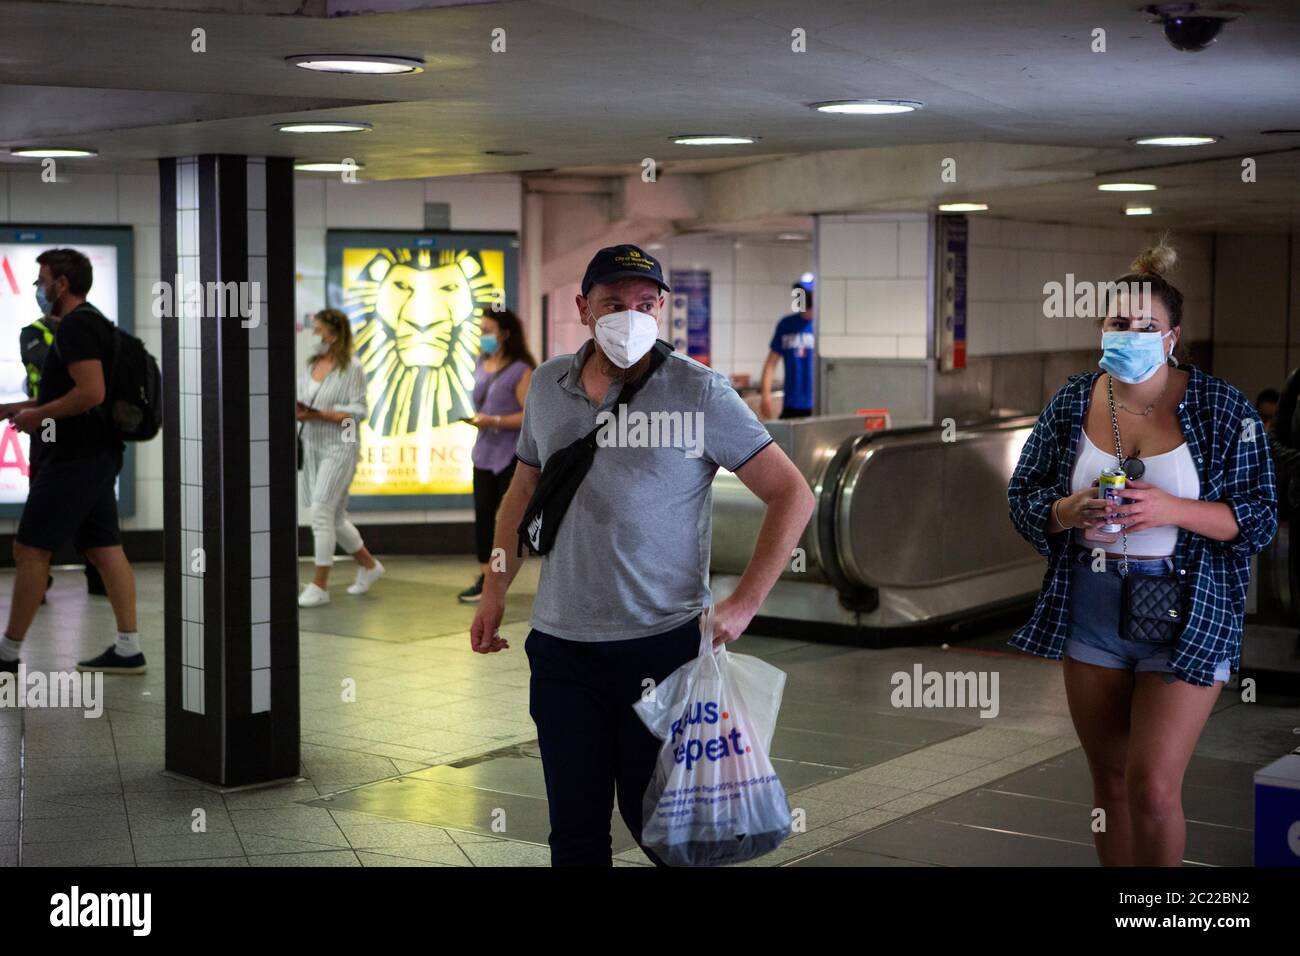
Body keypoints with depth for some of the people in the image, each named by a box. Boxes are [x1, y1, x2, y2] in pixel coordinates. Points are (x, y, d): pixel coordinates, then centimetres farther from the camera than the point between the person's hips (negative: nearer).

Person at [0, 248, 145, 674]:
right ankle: (128, 649, 6)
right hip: (96, 454, 10)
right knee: (105, 548, 7)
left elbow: (91, 392, -25)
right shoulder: (93, 322, 18)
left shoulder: (75, 327, -14)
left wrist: (38, 414, -14)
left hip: (74, 459, -10)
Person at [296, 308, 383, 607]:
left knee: (321, 511, -12)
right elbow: (300, 396, 11)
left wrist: (317, 414, -21)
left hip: (339, 447, -7)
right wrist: (297, 409, -13)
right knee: (334, 516, 13)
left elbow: (357, 412, -14)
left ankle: (319, 586, -6)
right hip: (312, 446, 7)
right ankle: (369, 566, 32)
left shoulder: (351, 368, -10)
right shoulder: (312, 364, 7)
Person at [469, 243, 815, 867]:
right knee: (574, 825, 9)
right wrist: (495, 591, 16)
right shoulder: (547, 385, 7)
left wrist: (743, 605, -13)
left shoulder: (698, 392, -8)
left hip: (663, 641, -4)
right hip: (561, 644, 4)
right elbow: (523, 493, 21)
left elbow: (792, 495, -8)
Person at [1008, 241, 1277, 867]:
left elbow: (1260, 518, -7)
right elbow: (1022, 499, 7)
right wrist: (1069, 512, -15)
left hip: (1186, 619, -3)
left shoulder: (1222, 409, -6)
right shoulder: (1071, 405, 3)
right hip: (1090, 613, 4)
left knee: (1153, 788, -9)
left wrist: (1173, 510, -23)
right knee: (1110, 783, 13)